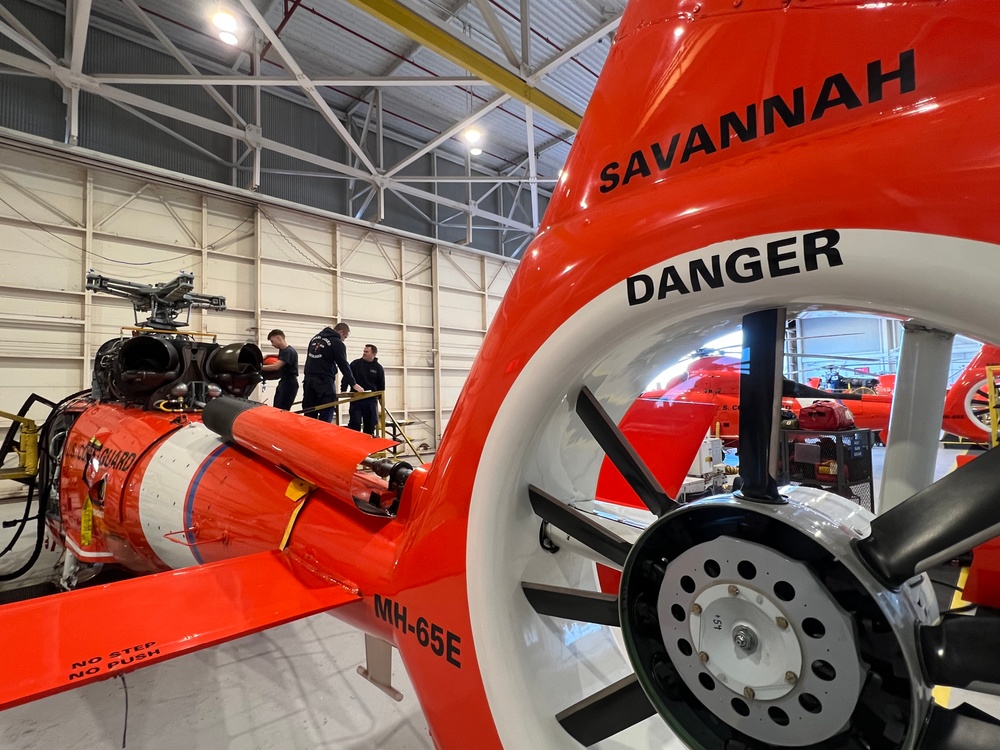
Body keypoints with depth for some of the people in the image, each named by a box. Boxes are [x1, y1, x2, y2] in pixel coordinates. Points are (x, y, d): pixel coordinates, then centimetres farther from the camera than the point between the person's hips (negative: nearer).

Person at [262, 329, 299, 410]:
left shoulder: (289, 351, -19)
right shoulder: (283, 350, 11)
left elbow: (276, 366, -26)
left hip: (289, 384, -10)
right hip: (283, 382, 10)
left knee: (282, 410, -14)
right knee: (276, 409, 12)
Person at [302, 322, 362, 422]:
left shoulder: (315, 338, 18)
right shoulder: (337, 343, -6)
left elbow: (309, 359, 20)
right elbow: (344, 365, -6)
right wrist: (353, 384, -1)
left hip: (309, 379, 7)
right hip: (325, 381, -7)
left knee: (309, 415, 9)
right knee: (326, 417, -3)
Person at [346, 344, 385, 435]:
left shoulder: (378, 368, 3)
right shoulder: (355, 364, 0)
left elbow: (381, 386, 9)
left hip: (370, 400, 1)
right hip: (356, 399, -1)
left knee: (370, 424, 6)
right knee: (355, 424, -7)